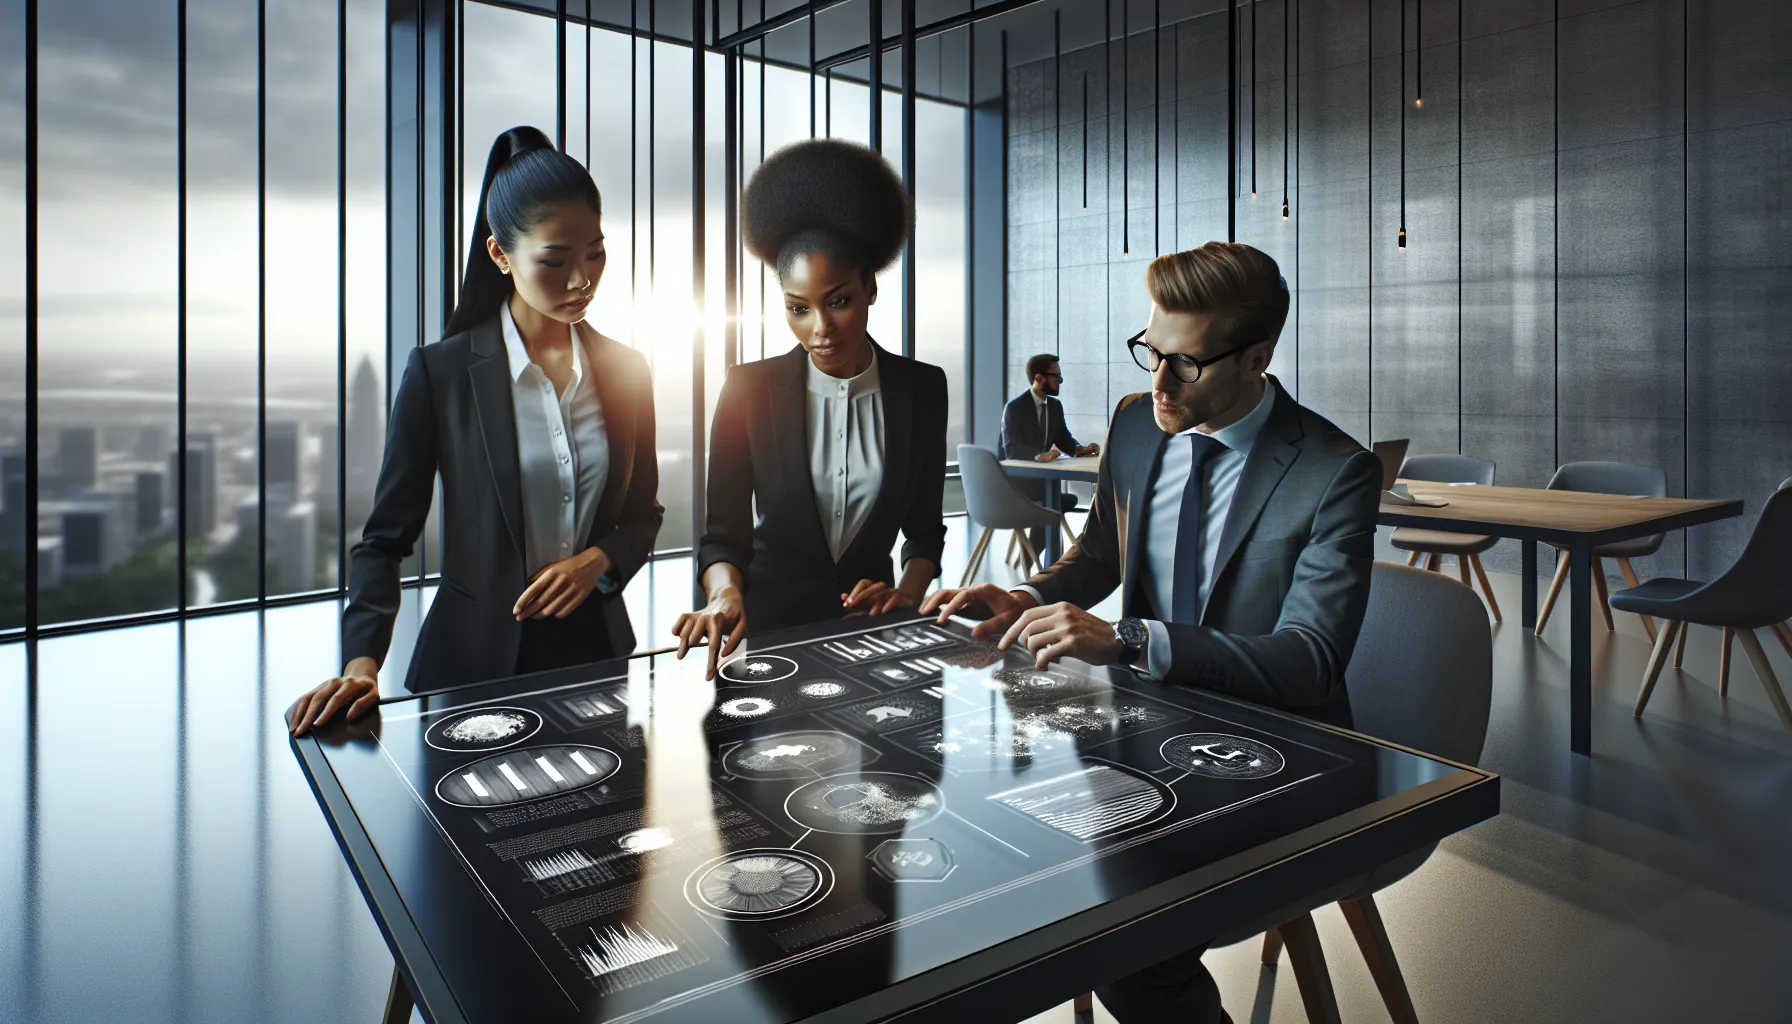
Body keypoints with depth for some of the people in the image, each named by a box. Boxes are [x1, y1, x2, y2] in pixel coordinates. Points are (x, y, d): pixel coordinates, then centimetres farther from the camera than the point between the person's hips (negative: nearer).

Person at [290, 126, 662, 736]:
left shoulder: (625, 370, 2)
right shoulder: (440, 373, -8)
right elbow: (387, 534, -5)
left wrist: (597, 561, -11)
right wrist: (362, 661, -18)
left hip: (594, 644, 3)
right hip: (475, 658, -3)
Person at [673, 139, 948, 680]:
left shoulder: (920, 389, 1)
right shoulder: (749, 388, -4)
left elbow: (924, 528, 8)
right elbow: (723, 530, -3)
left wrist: (906, 593, -11)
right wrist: (726, 594, -23)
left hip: (870, 621, 2)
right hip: (769, 622, -1)